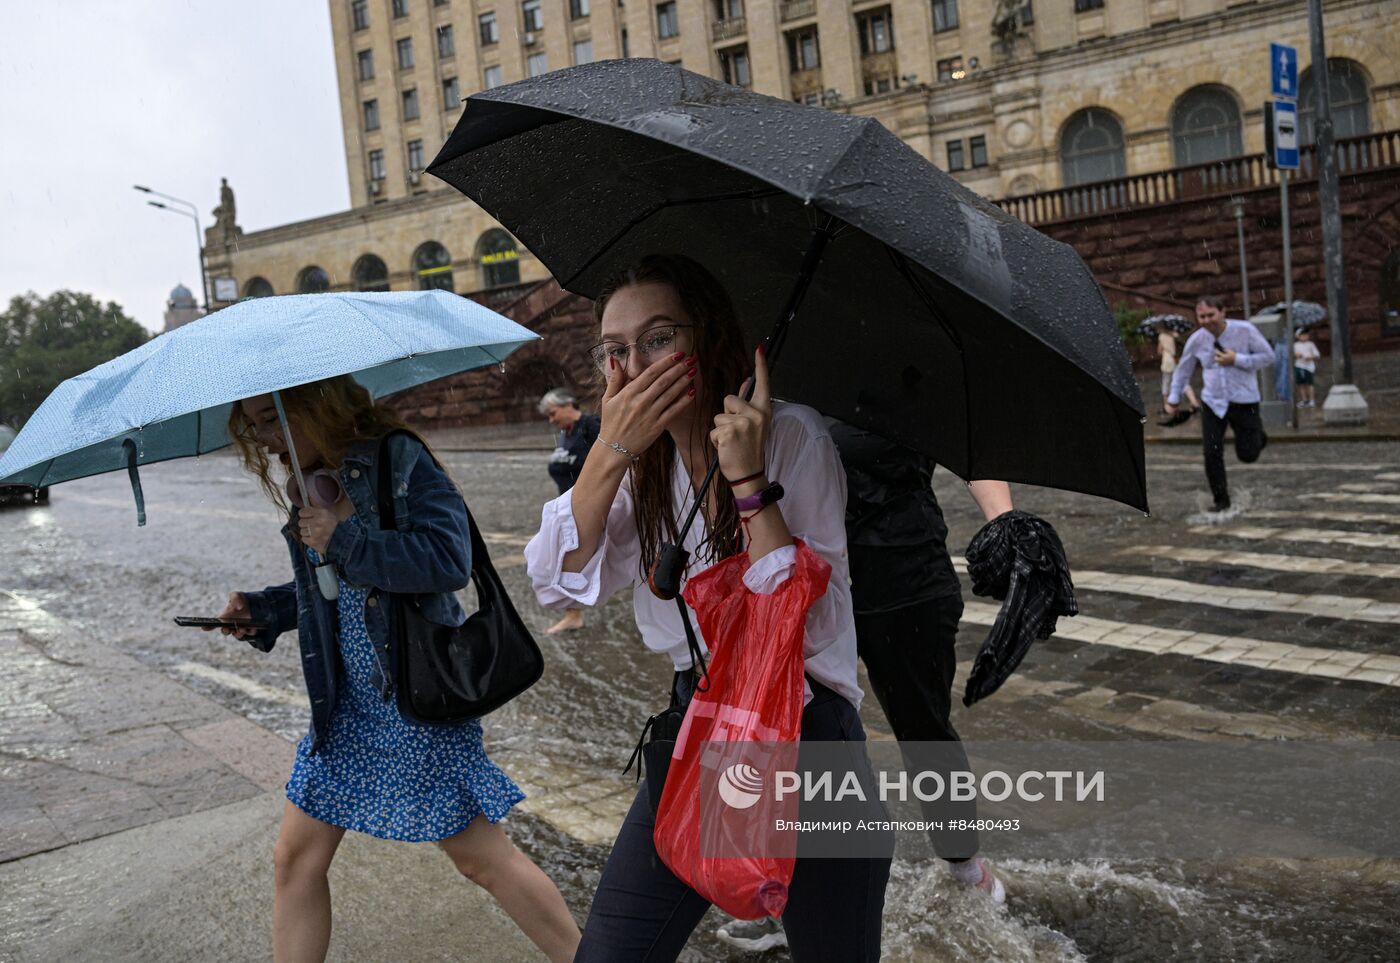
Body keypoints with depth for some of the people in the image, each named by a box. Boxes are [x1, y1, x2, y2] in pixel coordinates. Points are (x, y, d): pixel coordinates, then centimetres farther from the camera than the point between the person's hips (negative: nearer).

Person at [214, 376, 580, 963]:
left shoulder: (400, 460, -15)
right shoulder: (311, 486, 8)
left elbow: (449, 559, -29)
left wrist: (343, 538, -21)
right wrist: (261, 609, 4)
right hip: (345, 701, 8)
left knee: (480, 856, 2)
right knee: (295, 857, 10)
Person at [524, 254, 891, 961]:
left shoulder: (793, 437, -14)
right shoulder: (642, 464, 3)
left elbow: (811, 623, -20)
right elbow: (555, 584, -10)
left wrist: (748, 479, -26)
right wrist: (611, 452, -19)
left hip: (804, 742, -4)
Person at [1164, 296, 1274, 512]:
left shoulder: (1245, 330, -11)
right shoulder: (1196, 339, -3)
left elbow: (1268, 356, -7)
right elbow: (1183, 370, 12)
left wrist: (1237, 360, -19)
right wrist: (1173, 398, 13)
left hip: (1244, 402, -2)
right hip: (1213, 403, 2)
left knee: (1247, 455, 3)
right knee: (1212, 454, -7)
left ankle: (1257, 435, 40)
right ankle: (1221, 501, 10)